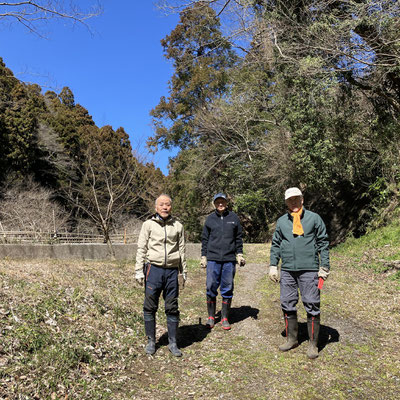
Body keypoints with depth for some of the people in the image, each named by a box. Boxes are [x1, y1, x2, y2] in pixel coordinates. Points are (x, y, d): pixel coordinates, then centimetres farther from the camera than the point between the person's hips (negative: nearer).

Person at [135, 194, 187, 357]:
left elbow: (182, 250, 14)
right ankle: (151, 341, 20)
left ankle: (173, 343, 18)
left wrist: (183, 272, 12)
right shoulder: (148, 224, 4)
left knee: (172, 308, 6)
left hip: (172, 270, 2)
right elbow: (141, 249, 3)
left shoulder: (177, 226, 9)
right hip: (153, 269, -1)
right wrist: (139, 271, -2)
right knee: (150, 307, 4)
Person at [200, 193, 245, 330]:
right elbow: (205, 239, 11)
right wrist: (203, 257, 6)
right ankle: (211, 317, 15)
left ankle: (225, 318, 17)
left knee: (227, 289, 5)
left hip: (229, 259, 0)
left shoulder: (233, 218, 7)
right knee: (211, 288, 1)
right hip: (213, 258, 0)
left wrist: (239, 254, 5)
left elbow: (238, 238, 11)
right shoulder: (210, 219, 7)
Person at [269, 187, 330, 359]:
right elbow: (275, 244, 16)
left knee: (312, 306, 0)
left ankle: (313, 344, 13)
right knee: (287, 305, 9)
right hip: (287, 270, 4)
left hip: (309, 269, -3)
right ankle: (291, 339, 25)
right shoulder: (281, 221, 11)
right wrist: (273, 265, 8)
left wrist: (324, 267, -2)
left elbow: (323, 243, 3)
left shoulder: (314, 218, 3)